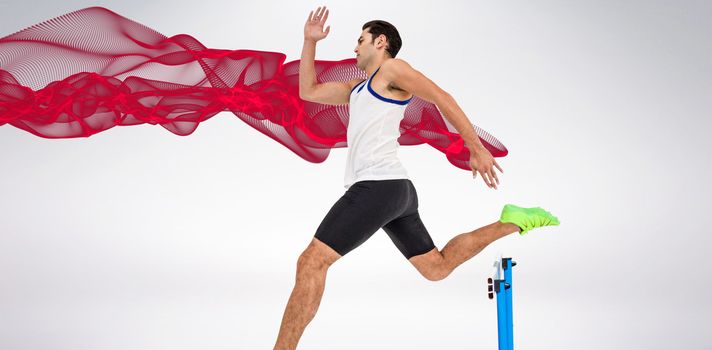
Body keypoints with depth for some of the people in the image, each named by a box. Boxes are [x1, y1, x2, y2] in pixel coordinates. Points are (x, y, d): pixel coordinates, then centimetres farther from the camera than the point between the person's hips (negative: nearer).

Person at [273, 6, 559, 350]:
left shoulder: (391, 68, 2)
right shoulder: (360, 87, 27)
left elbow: (442, 98, -5)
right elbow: (308, 92, 30)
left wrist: (477, 149, -9)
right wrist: (310, 41, 23)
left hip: (378, 186, -10)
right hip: (393, 190, 10)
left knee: (311, 261, -14)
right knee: (437, 268, 14)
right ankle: (511, 221, 16)